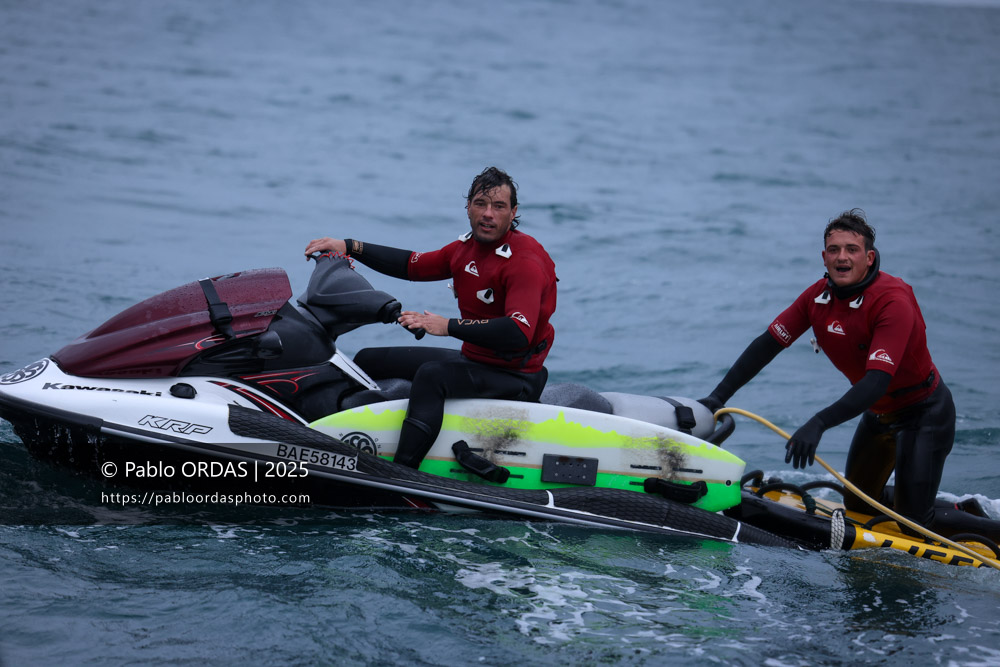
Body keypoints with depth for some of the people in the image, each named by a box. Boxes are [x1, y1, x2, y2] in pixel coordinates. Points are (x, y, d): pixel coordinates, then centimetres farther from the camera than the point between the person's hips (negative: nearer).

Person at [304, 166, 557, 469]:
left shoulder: (526, 260, -21)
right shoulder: (466, 246, 7)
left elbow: (518, 332, -34)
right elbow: (412, 265, 16)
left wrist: (448, 326, -34)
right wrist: (348, 247, 6)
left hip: (513, 376, -10)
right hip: (473, 361, 10)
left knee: (432, 374, -38)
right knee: (368, 361, 12)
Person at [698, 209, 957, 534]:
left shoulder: (893, 301, -31)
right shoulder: (818, 296, -9)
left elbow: (877, 381, -39)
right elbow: (767, 344, -3)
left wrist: (819, 423, -49)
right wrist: (718, 396, -11)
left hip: (924, 412, -7)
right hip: (877, 412, 7)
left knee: (912, 522, -11)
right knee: (856, 507, 16)